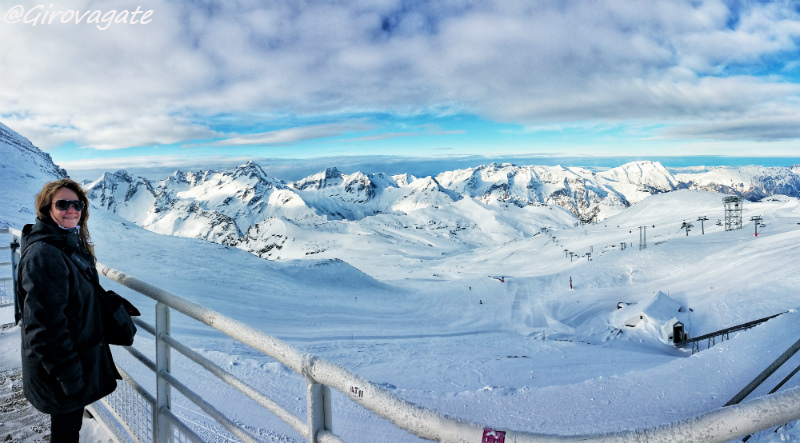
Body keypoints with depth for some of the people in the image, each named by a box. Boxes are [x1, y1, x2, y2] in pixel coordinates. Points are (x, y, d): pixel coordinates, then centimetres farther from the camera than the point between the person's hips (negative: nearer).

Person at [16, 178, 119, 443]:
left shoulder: (73, 244, 5)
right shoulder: (43, 255, -26)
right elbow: (46, 325, -28)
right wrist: (68, 376, -24)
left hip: (81, 355, 9)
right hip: (60, 370, -9)